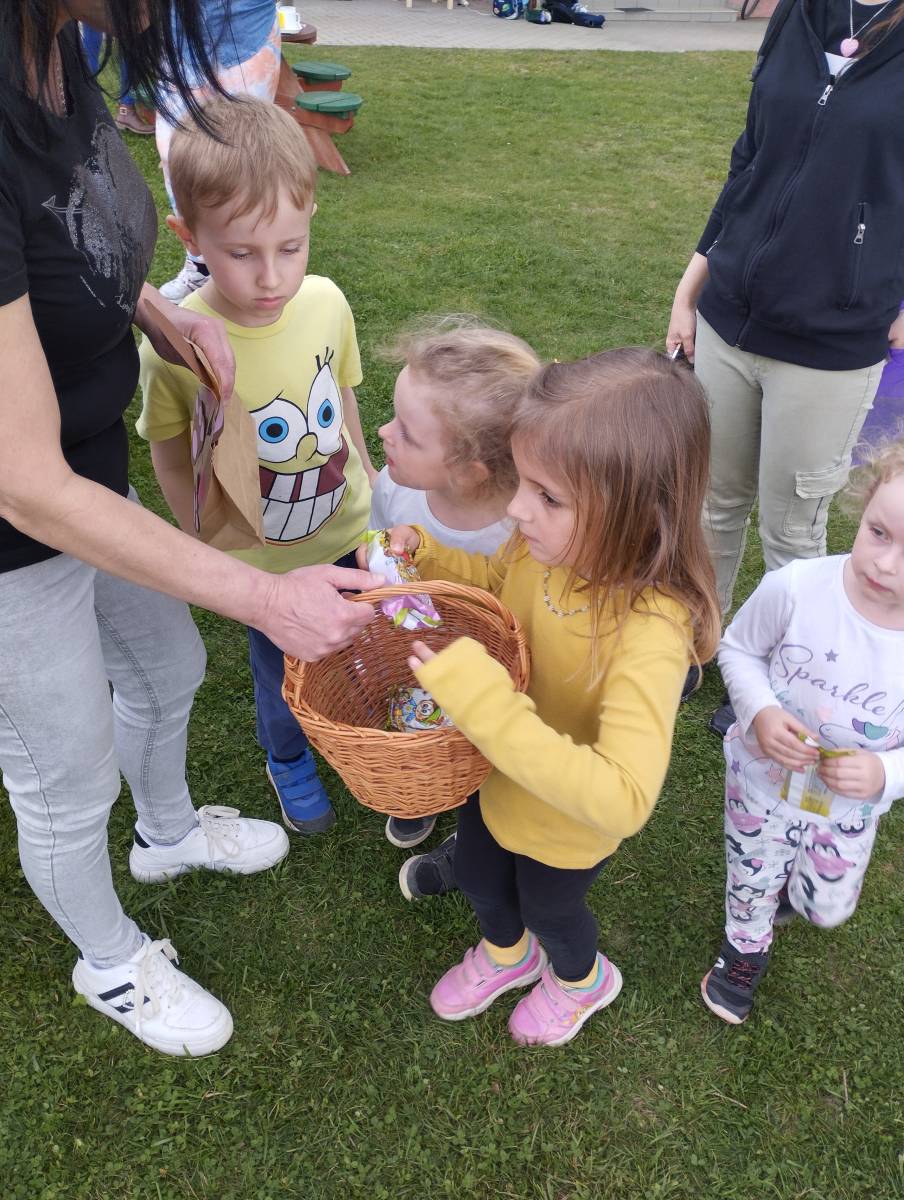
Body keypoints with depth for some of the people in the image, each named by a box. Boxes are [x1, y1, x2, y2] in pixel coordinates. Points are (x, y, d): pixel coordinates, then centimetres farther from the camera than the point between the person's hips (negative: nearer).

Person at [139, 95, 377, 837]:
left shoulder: (326, 302, -17)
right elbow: (171, 459, -11)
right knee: (285, 672, 20)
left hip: (349, 530, 3)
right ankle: (288, 762, 53)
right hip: (261, 560, -2)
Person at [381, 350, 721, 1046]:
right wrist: (423, 553, -18)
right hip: (495, 777, 5)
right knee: (479, 883, 32)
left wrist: (482, 701, -54)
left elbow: (624, 800, -49)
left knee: (549, 909, 28)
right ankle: (507, 953, 69)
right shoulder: (547, 542, -23)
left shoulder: (651, 630, -42)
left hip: (568, 823, -5)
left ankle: (581, 979, 66)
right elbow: (492, 578, 1)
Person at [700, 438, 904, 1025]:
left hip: (849, 808, 1)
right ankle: (746, 949, 60)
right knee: (751, 885, 25)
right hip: (762, 778, -1)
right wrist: (759, 712, -28)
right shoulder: (796, 588, -31)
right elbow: (738, 648, -11)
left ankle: (791, 888, 62)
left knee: (828, 907, 25)